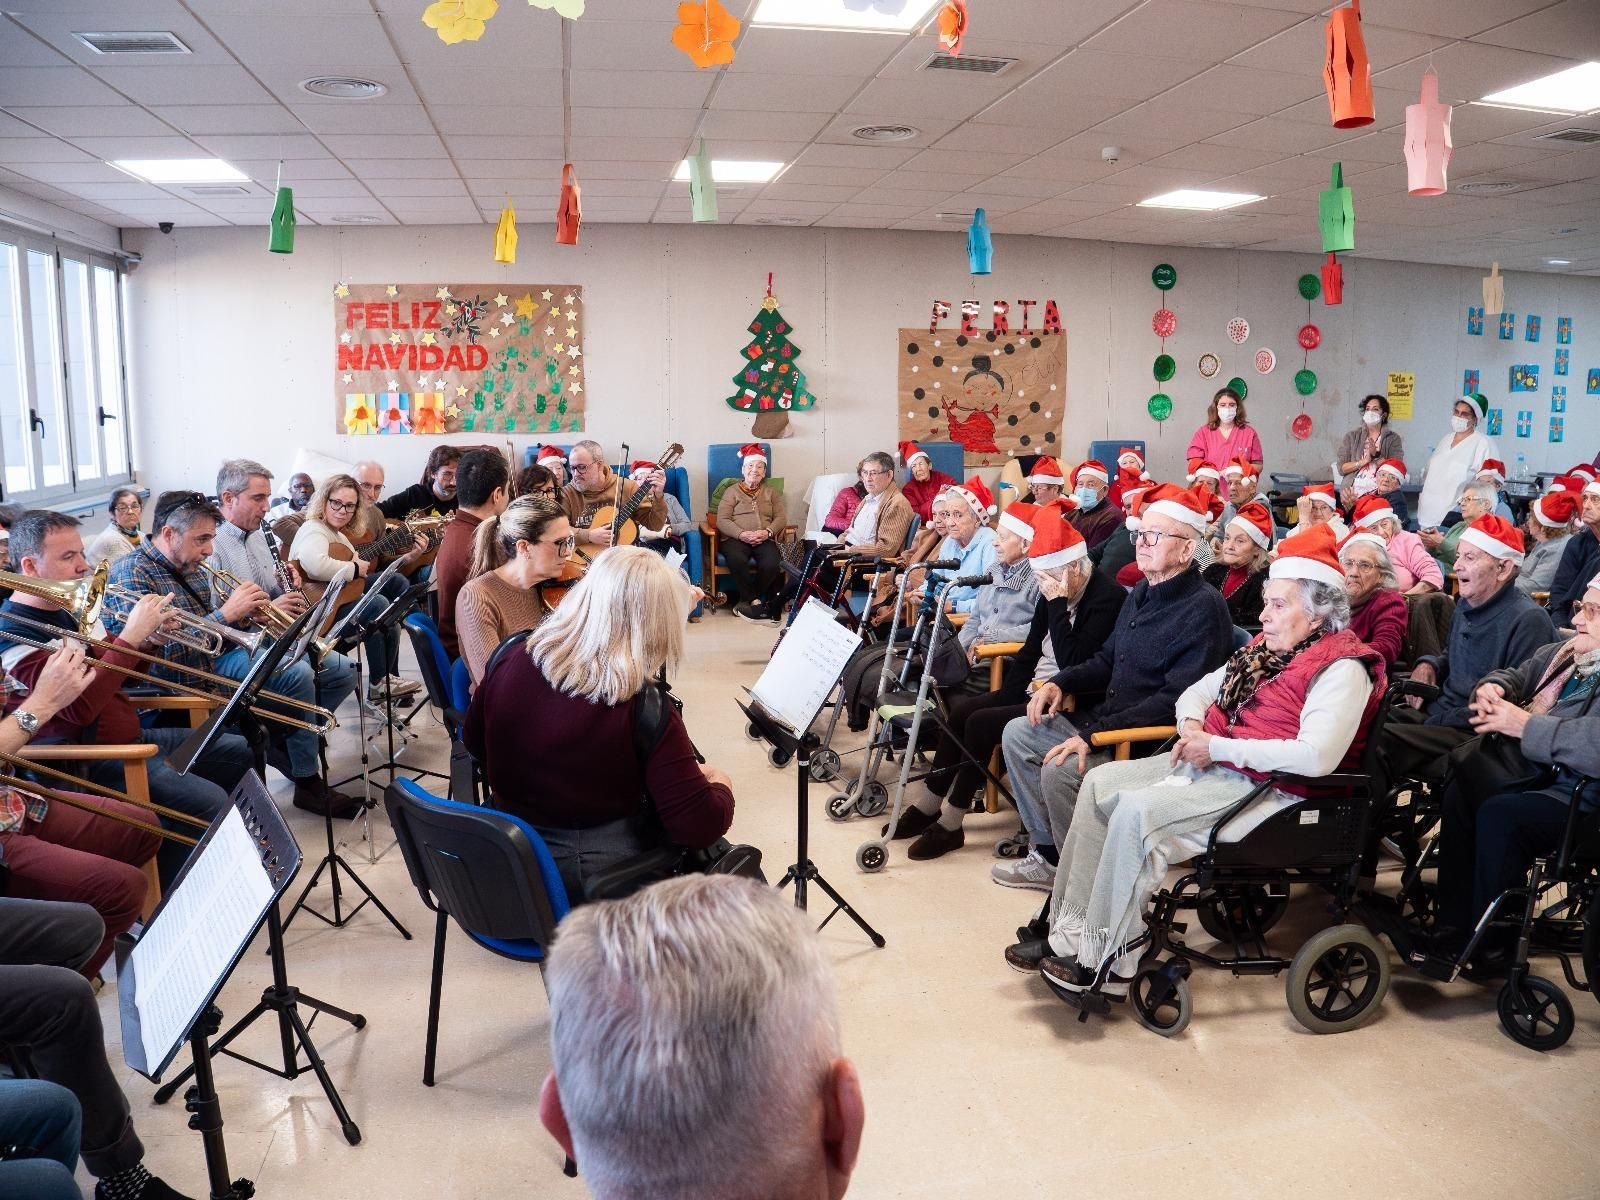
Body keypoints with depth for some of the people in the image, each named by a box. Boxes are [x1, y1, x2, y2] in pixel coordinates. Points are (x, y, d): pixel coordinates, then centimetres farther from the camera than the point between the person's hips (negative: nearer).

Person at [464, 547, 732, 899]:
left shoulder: (508, 667, -11)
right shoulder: (644, 709, -25)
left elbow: (475, 745, 9)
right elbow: (700, 827, -23)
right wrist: (721, 786, -2)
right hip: (597, 876, -5)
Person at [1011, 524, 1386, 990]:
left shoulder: (1341, 668, -14)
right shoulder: (1265, 649, 12)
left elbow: (1316, 756, -28)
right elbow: (1198, 690, 22)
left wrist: (1217, 747, -22)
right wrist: (1192, 726, -3)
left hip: (1270, 789, -9)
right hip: (1214, 765, 10)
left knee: (1138, 810, -26)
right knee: (1101, 782, -2)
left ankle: (1108, 964, -15)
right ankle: (1073, 930, -3)